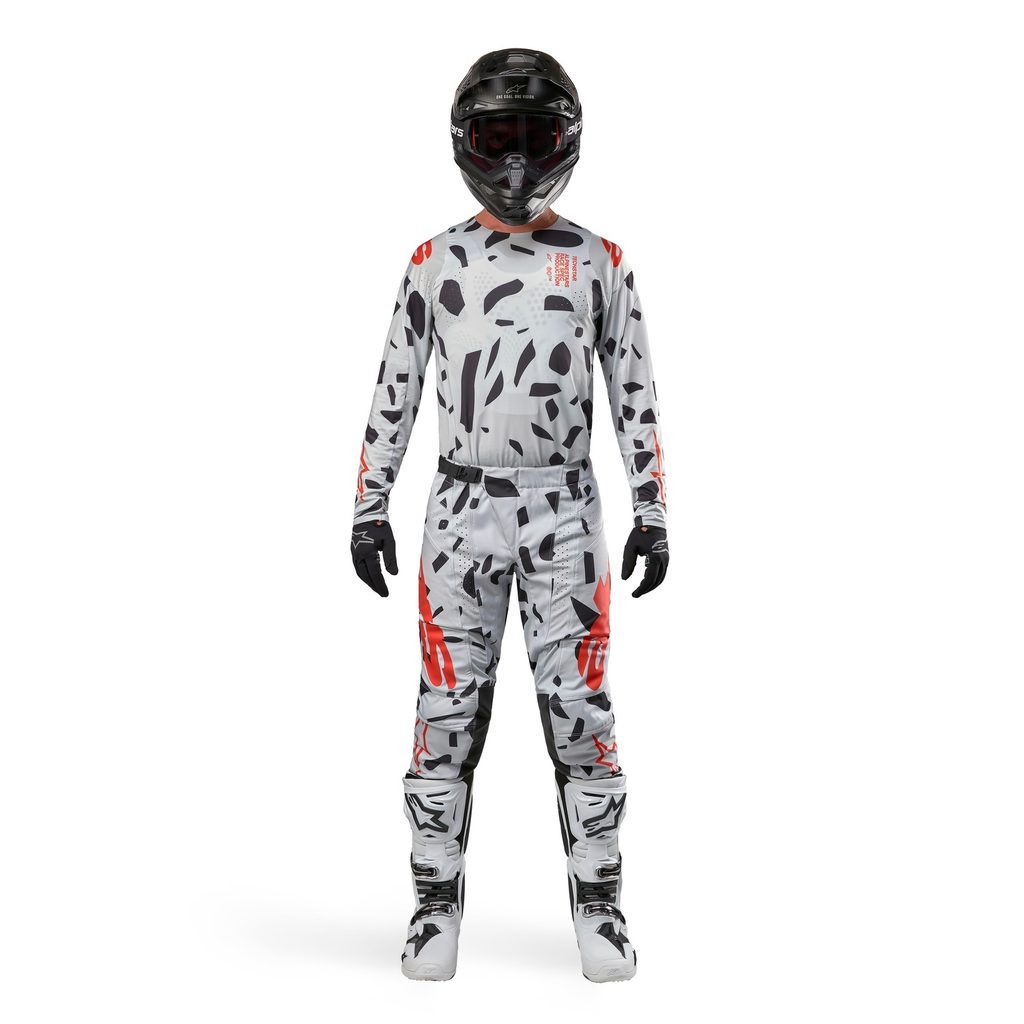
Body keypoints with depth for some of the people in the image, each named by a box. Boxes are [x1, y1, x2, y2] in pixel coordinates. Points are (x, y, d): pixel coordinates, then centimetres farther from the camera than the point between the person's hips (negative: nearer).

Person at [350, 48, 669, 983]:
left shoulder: (598, 262, 5)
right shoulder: (436, 262, 6)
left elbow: (635, 395, 6)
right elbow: (395, 391, 7)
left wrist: (652, 514, 0)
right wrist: (369, 510, 3)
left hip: (565, 511, 0)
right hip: (463, 508, 0)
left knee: (581, 708, -1)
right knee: (448, 708, 0)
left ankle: (598, 906, 13)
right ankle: (438, 904, 14)